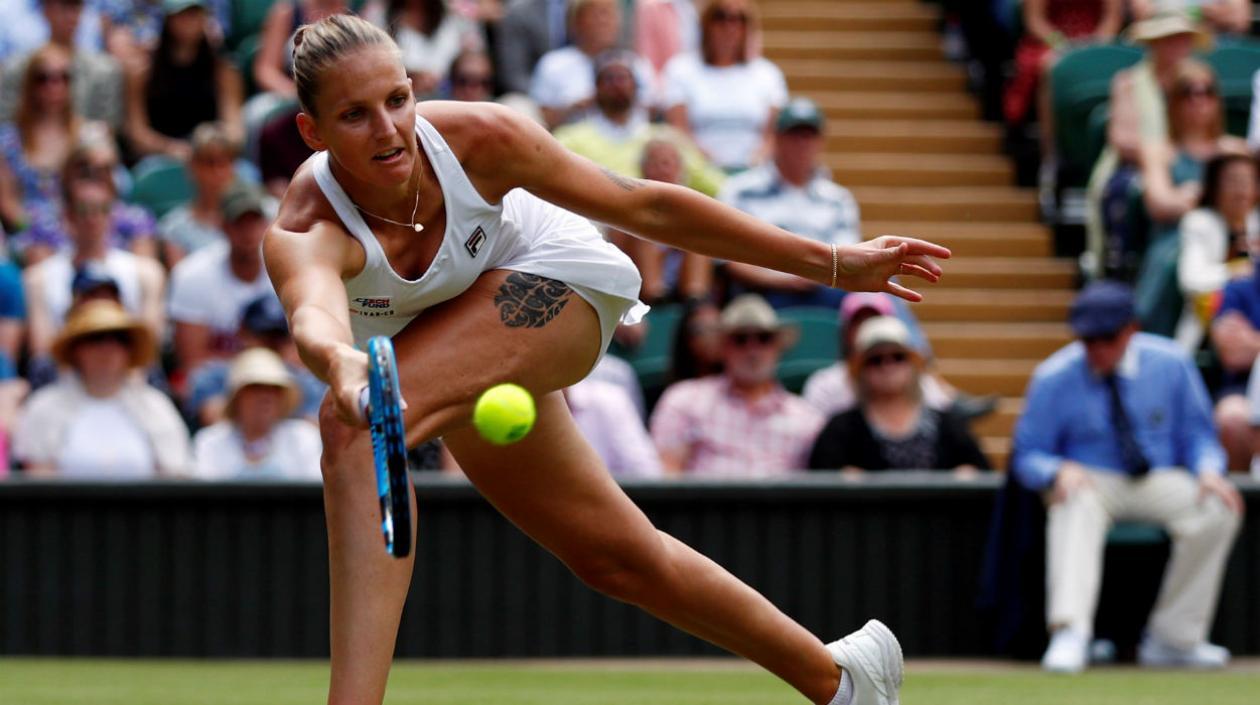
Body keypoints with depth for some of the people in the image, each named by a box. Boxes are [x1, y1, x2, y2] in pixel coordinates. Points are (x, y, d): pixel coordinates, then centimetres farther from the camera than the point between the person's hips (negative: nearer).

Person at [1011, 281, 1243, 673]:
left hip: (1160, 482, 2)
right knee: (1076, 506, -38)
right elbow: (1027, 455, -2)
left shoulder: (1170, 364, -2)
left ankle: (1173, 638, -20)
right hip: (1090, 480, -2)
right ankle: (1070, 635, -51)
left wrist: (1208, 471, -16)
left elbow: (1198, 432, 7)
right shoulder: (1053, 379, -6)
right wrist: (1059, 471, -25)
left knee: (1219, 509, -27)